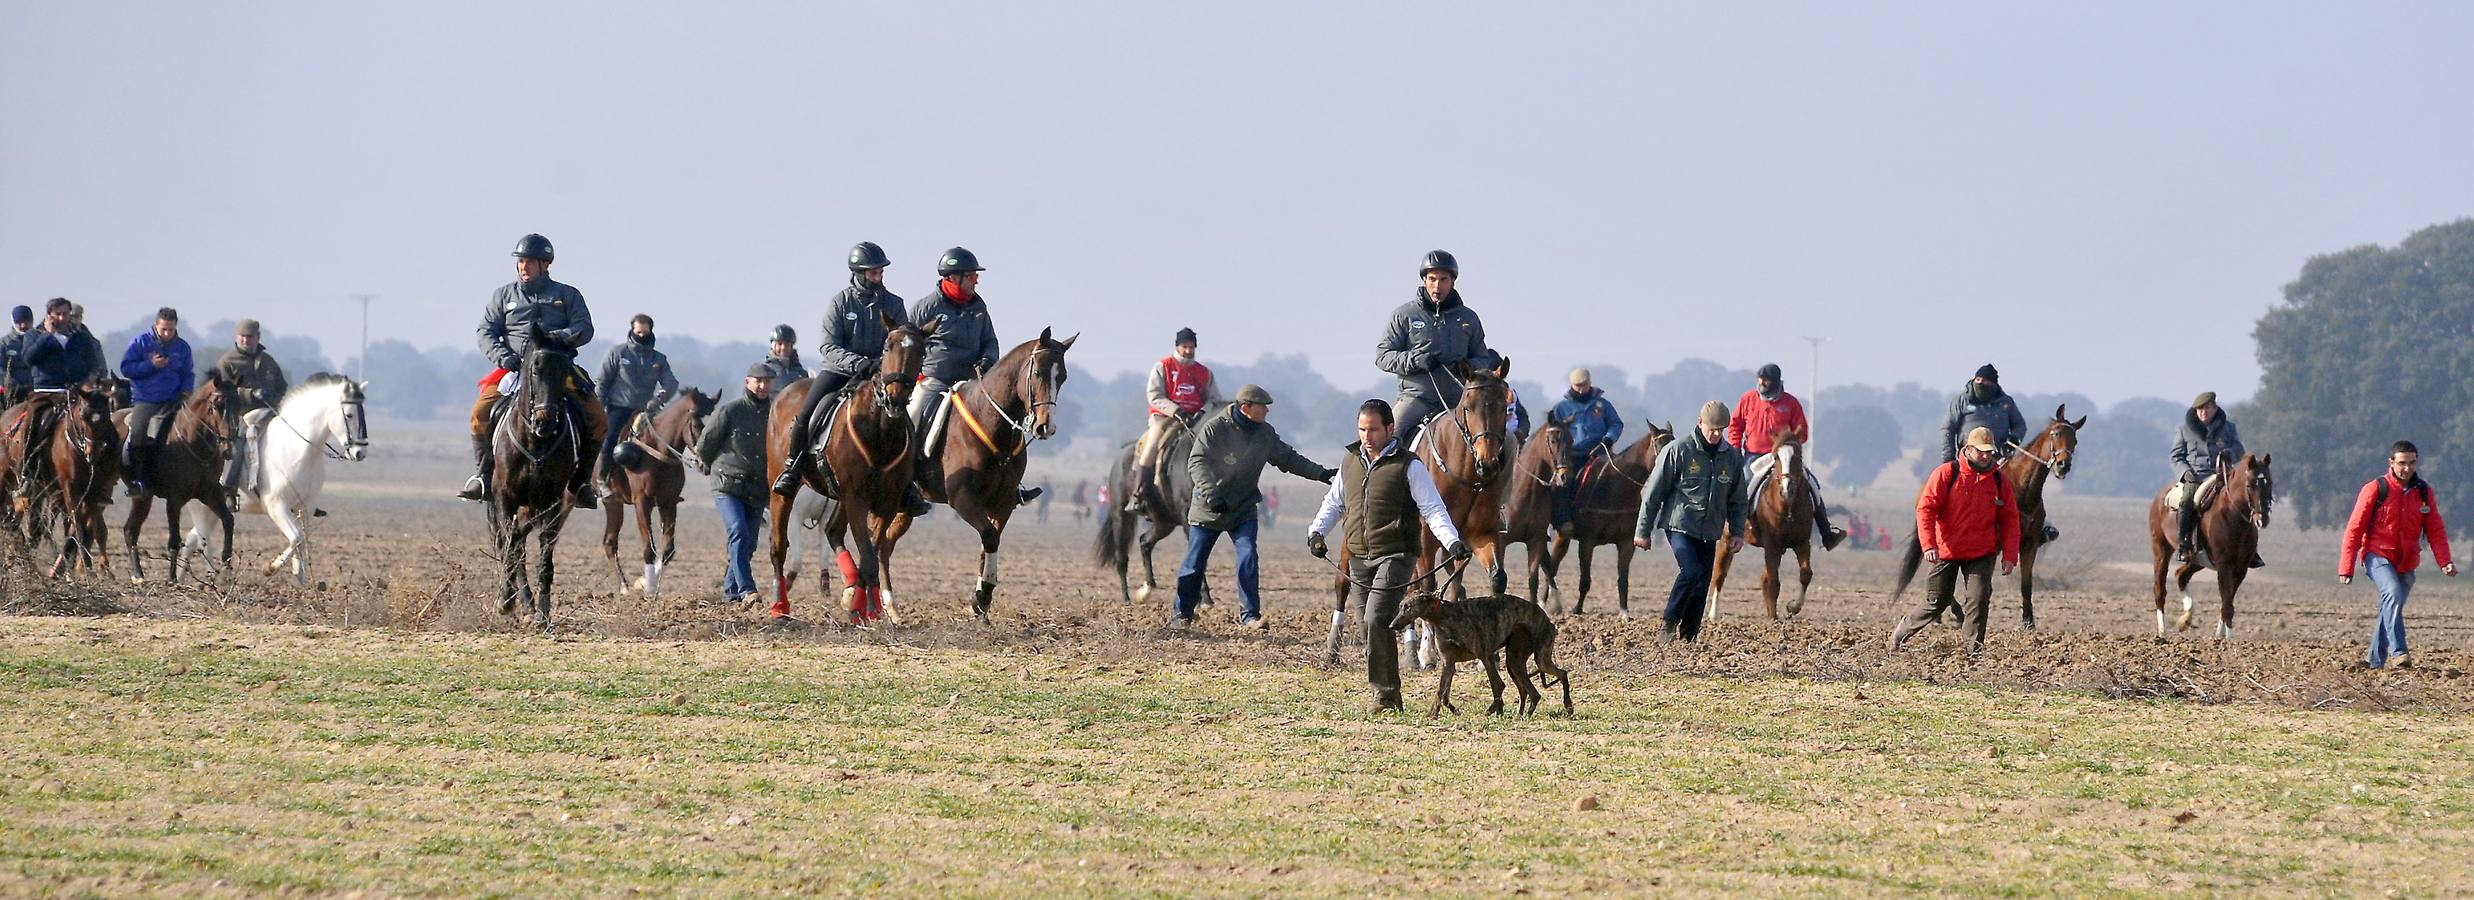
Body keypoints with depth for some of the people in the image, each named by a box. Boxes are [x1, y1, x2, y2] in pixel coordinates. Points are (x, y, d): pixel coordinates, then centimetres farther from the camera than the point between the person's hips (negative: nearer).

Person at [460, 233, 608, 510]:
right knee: (481, 412, -25)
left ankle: (580, 482, -2)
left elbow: (584, 329, 3)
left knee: (598, 420, -17)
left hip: (560, 369, 0)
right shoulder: (504, 295, 15)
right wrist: (501, 355, -11)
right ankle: (482, 474, -11)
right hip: (514, 368, 0)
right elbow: (486, 331, 10)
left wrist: (560, 337, -18)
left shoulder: (568, 295, 13)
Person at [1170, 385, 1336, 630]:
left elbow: (1288, 459, 12)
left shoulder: (1265, 433, 2)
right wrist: (1212, 496, -33)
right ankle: (1181, 613, 18)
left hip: (1244, 510, 3)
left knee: (1247, 557, -13)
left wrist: (1322, 474, 4)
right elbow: (1197, 463, -20)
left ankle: (1249, 615, -9)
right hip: (1208, 509, -3)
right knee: (1195, 563, 3)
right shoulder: (1214, 428, -14)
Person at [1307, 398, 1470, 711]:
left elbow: (1432, 509, -6)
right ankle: (1388, 695, 15)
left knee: (1376, 620, -18)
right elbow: (1334, 503, 24)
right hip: (1358, 560, 6)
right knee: (1368, 626, 6)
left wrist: (1451, 542, -20)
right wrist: (1316, 531, 8)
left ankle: (1385, 696, -12)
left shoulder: (1408, 466, -4)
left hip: (1394, 556, -6)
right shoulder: (1351, 463, 13)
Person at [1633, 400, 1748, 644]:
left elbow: (1737, 500, 16)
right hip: (1680, 525, -5)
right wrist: (1642, 531, -5)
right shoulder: (1678, 450, -8)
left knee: (1701, 586, 2)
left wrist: (1737, 532, 5)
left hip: (1710, 532, 5)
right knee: (1691, 572, -23)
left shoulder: (1732, 456, 6)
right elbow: (1653, 493, -5)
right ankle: (1669, 624, -8)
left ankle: (1689, 637, 12)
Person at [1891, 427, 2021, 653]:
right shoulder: (1946, 474, -8)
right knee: (1938, 601, 4)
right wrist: (1928, 545, -22)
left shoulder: (1999, 481, 2)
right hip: (1946, 552, -2)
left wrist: (2010, 556, -2)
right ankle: (1903, 632, 27)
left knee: (1979, 599, -11)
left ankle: (1974, 648, -1)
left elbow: (2010, 519, 6)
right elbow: (1925, 508, -12)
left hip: (1981, 554, 2)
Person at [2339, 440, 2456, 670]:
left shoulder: (2423, 492, 5)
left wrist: (2445, 561, -8)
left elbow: (2435, 530, 8)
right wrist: (2346, 568, -9)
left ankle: (2375, 659, 26)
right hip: (2377, 556, -5)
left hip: (2406, 563, 5)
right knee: (2393, 594, -29)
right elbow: (2354, 529, -5)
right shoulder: (2375, 489, -7)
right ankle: (2398, 652, -36)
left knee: (2391, 608, 8)